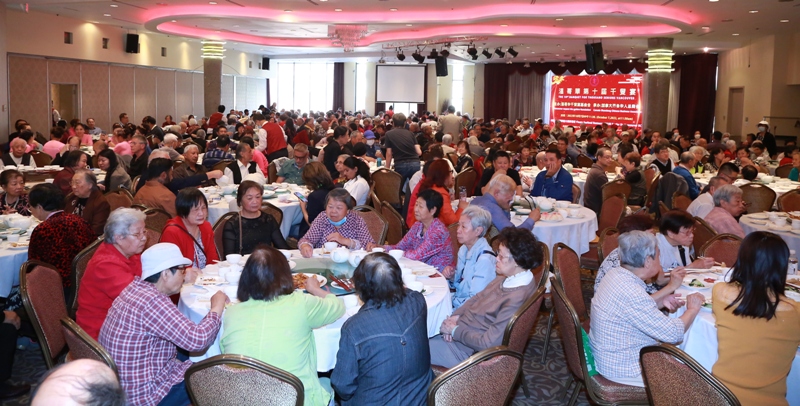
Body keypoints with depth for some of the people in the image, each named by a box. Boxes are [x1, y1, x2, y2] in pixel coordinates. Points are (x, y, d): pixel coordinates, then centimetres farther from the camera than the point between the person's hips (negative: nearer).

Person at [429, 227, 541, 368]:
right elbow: (478, 297, 12)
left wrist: (455, 331, -16)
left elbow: (488, 343, -27)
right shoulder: (507, 277, -3)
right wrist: (456, 316, -3)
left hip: (466, 349, -8)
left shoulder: (517, 298, -30)